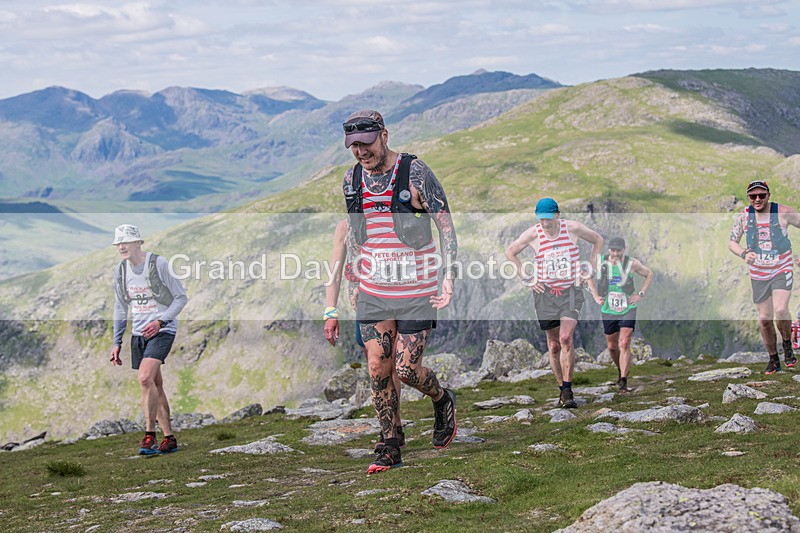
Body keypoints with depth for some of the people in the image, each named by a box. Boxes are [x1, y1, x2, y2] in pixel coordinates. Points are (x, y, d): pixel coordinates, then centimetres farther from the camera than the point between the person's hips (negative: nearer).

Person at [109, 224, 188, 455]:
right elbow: (120, 308, 16)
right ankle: (169, 438, 16)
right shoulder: (120, 271, 5)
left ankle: (150, 436, -16)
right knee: (155, 387, 8)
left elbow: (181, 297, -7)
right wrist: (116, 343, 12)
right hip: (138, 333, 6)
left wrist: (160, 321, -18)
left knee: (145, 378, -23)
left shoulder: (159, 264, -13)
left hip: (162, 330, -6)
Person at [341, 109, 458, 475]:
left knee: (407, 370, -5)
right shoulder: (351, 180, 3)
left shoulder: (415, 173, -13)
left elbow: (445, 224, -11)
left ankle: (443, 401, 28)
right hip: (373, 290, 5)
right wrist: (358, 269, 19)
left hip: (416, 290, -4)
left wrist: (450, 276, -20)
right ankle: (390, 447, 14)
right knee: (378, 369, 1)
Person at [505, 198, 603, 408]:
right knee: (553, 345, 3)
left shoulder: (573, 228, -6)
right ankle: (562, 390, 16)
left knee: (566, 338, -19)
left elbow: (598, 240, 13)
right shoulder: (533, 234, -6)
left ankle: (567, 390, -13)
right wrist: (525, 278, 5)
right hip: (545, 292, 1)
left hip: (571, 290, -1)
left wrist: (590, 269, 8)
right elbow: (510, 252, 11)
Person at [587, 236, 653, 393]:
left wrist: (640, 294, 2)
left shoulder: (632, 263, -7)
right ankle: (621, 371, 38)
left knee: (624, 345, -15)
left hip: (628, 309, -2)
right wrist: (595, 295, 5)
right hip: (608, 310, 2)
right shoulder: (601, 262, -4)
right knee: (612, 347, 12)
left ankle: (623, 382, -15)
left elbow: (649, 274, 11)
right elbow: (589, 276, 16)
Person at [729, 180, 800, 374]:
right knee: (764, 320, 6)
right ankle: (773, 360, 23)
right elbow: (731, 242, 2)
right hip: (758, 275, 3)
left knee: (781, 310, -24)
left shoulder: (783, 212, -10)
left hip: (782, 271, -3)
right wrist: (744, 254, -18)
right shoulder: (744, 216, -3)